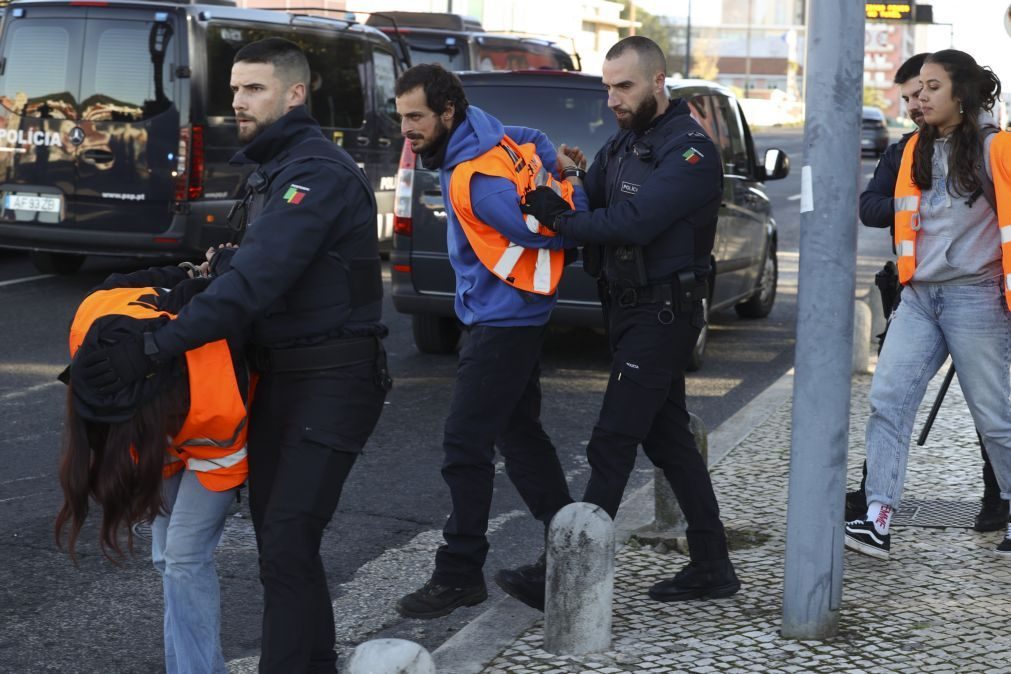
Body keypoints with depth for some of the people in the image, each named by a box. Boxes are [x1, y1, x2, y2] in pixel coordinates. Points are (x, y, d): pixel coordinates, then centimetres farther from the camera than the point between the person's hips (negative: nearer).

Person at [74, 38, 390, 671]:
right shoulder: (271, 169, 16)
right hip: (278, 371, 9)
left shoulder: (319, 173, -18)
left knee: (288, 541, -14)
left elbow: (255, 282, -27)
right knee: (275, 534, 10)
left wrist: (153, 348, -30)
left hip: (332, 379, -9)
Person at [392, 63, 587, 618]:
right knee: (518, 432, 19)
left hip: (503, 319, -10)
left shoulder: (476, 180, -25)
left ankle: (460, 575, -4)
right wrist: (550, 185, 7)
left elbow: (551, 232, -21)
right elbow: (539, 144, 19)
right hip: (513, 315, 10)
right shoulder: (481, 133, 3)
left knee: (465, 445, -9)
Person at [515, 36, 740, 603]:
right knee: (668, 436, 12)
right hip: (630, 306, 9)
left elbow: (633, 222, -26)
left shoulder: (690, 150, -15)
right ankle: (712, 567, 20)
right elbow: (589, 204, 8)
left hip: (663, 314, -9)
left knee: (613, 442, -8)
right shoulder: (624, 143, 14)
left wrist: (562, 219, -21)